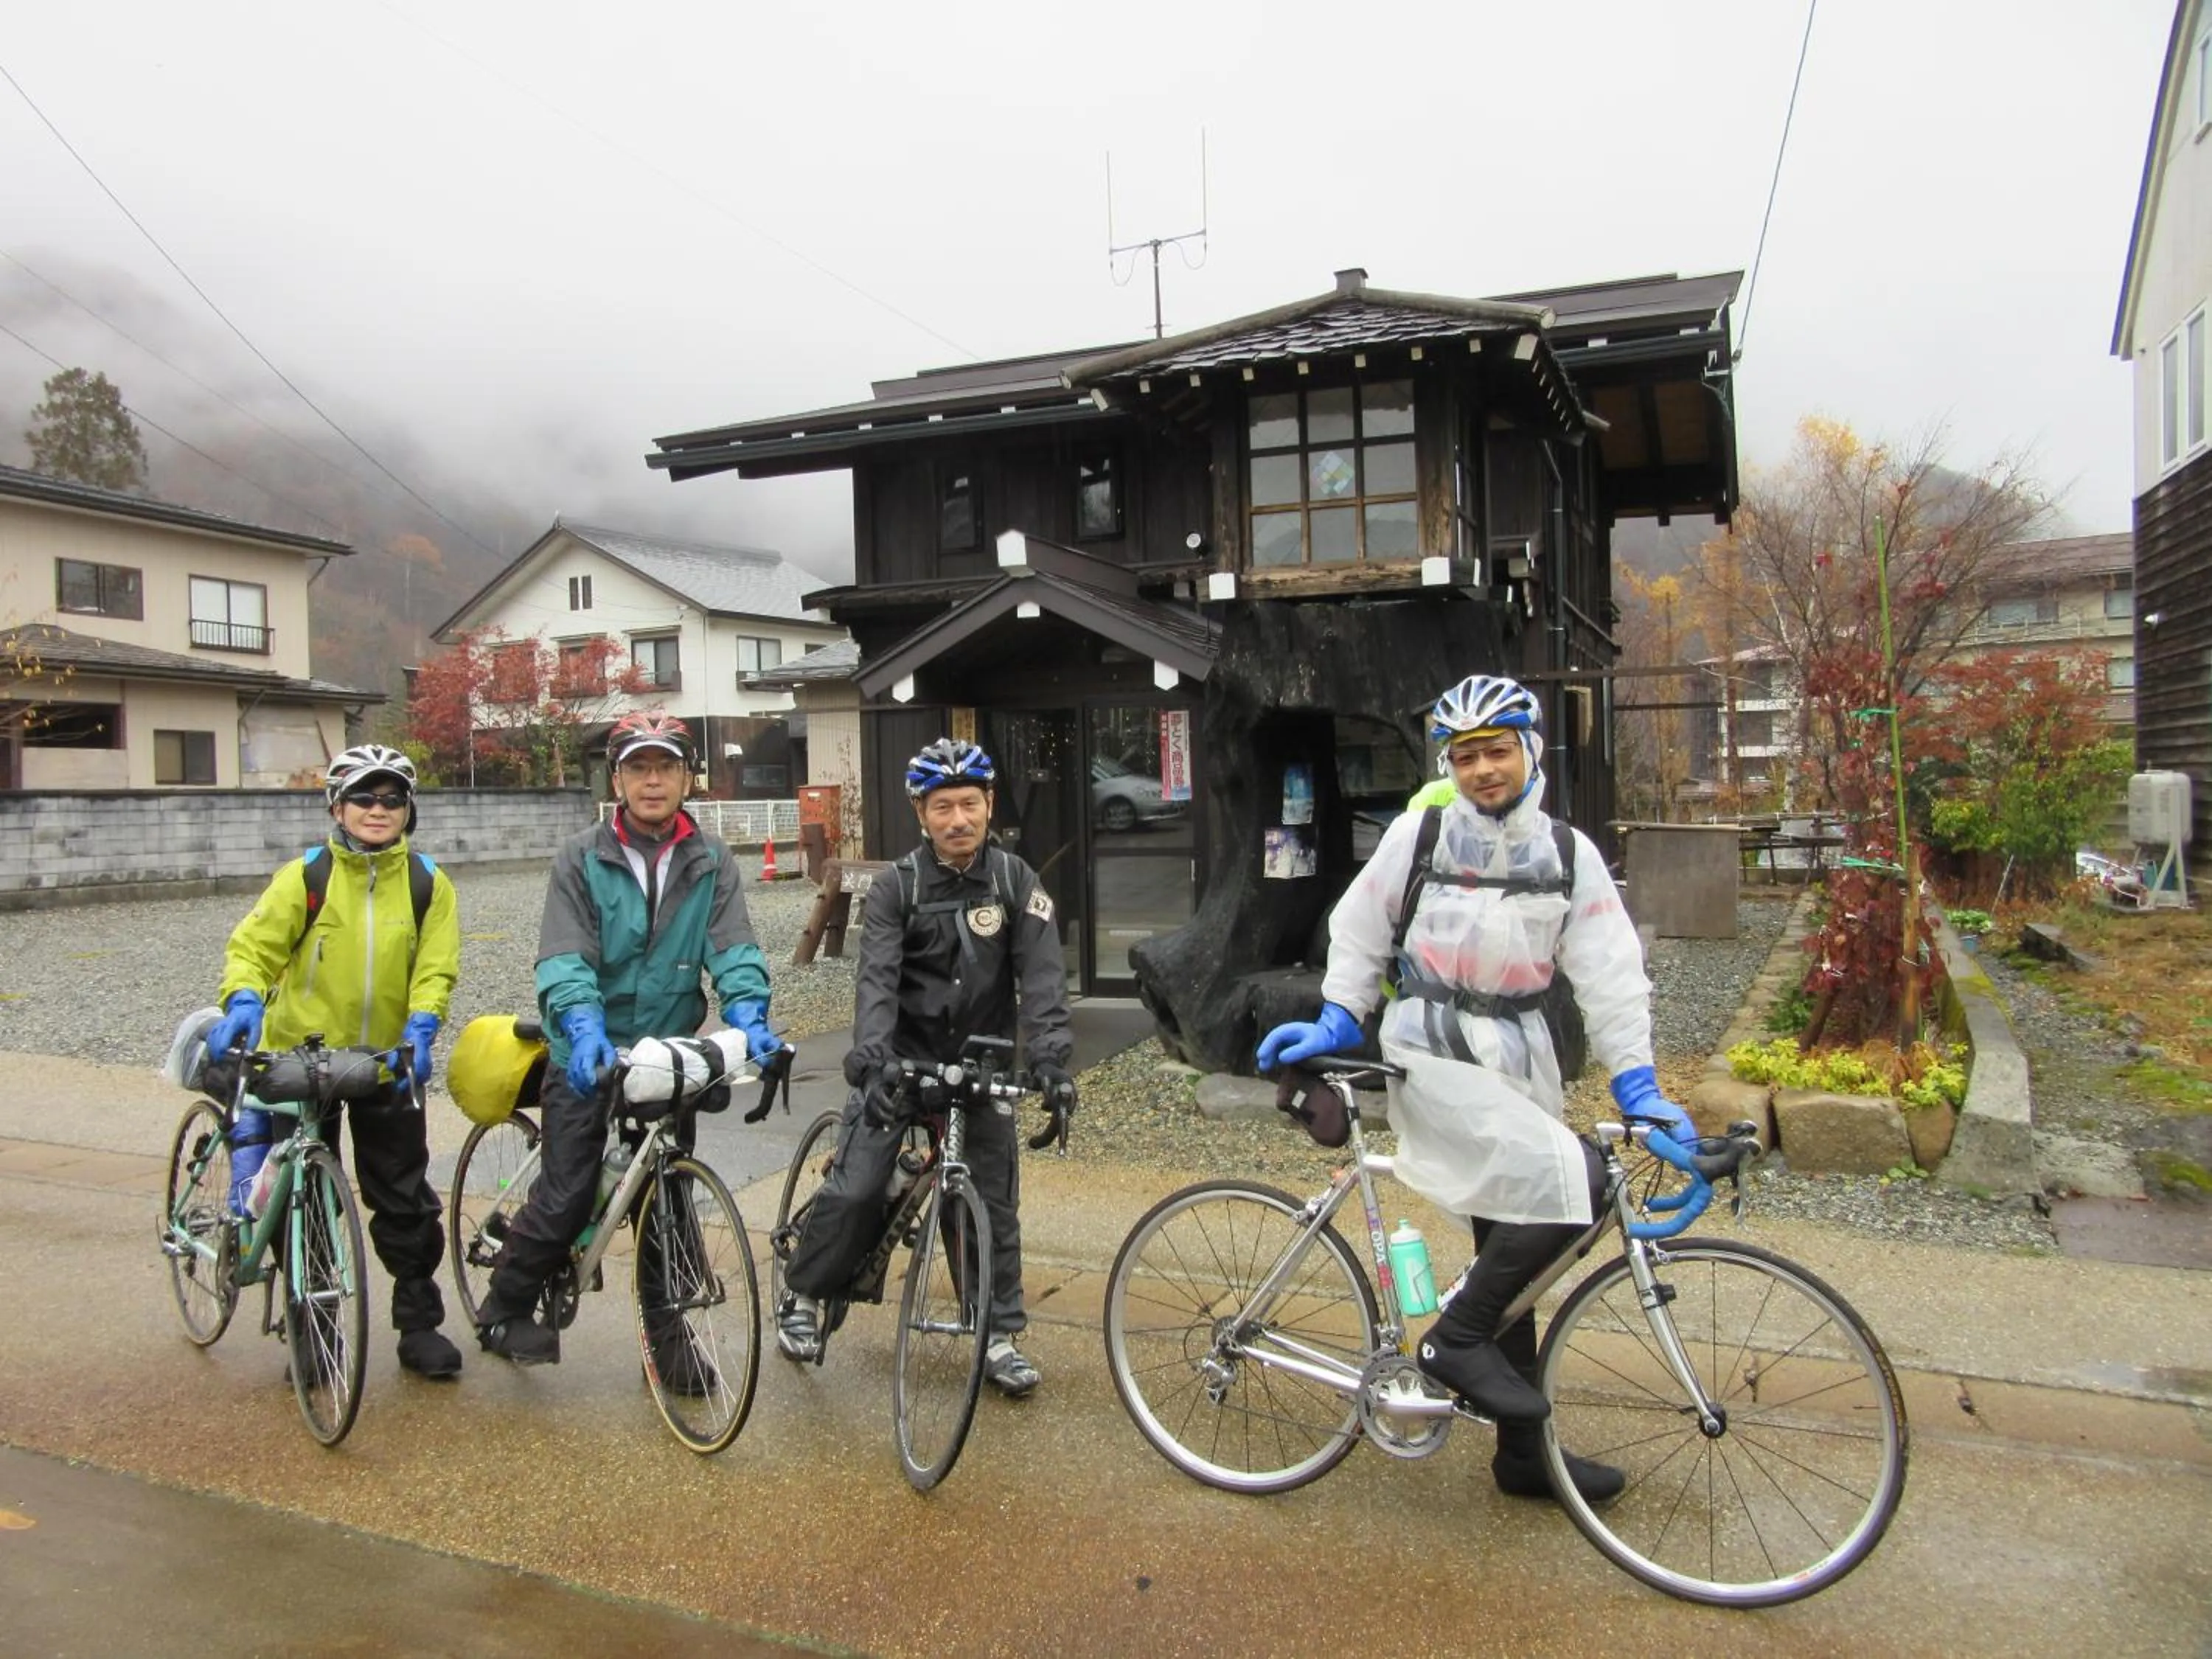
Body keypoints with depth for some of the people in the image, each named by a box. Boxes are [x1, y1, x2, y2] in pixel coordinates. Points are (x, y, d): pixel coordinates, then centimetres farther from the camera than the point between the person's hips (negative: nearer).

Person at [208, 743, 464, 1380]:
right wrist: (243, 1002, -26)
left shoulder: (428, 883, -1)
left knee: (406, 1200, 4)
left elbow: (435, 968, -5)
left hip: (387, 1062, 1)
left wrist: (419, 1027, -20)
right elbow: (254, 947, -8)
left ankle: (420, 1325, 18)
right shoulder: (305, 876, -5)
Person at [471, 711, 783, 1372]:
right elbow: (564, 958, -17)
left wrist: (748, 1015, -31)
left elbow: (733, 950, -12)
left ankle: (668, 1335, 25)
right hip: (589, 1057, -2)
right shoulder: (582, 859, -6)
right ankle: (505, 1310, 27)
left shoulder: (711, 864, -1)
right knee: (567, 1198, 1)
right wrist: (585, 1026, -35)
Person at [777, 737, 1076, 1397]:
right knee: (855, 1188, -8)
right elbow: (876, 979, -20)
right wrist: (872, 1060, -36)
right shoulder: (897, 887, -9)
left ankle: (1000, 1336, 18)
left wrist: (1050, 1056, -30)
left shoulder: (1015, 880, -6)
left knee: (995, 1199, 3)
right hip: (903, 1055, -1)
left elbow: (1041, 974, -15)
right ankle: (803, 1296, 17)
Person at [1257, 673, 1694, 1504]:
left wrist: (1636, 1084, -4)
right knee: (1570, 1182, -24)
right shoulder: (1418, 835, -6)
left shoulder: (1568, 854, 2)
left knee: (1512, 1253, 12)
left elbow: (1610, 974, 1)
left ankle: (1526, 1452, 26)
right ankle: (1457, 1339, -8)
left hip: (1519, 1062, 5)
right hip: (1433, 1053, -4)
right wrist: (1335, 1022, 2)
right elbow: (1360, 932, 6)